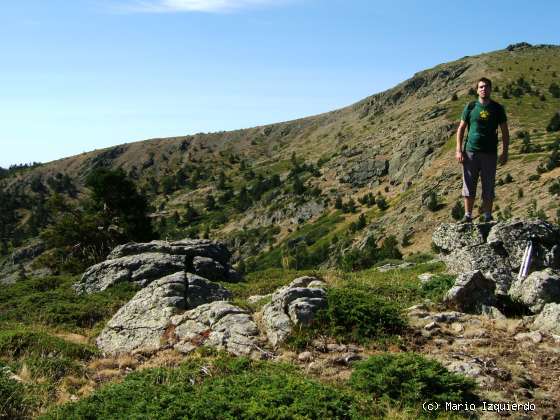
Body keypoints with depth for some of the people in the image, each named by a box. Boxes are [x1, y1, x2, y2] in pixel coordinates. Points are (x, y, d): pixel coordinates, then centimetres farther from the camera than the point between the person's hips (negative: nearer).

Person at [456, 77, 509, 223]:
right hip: (471, 152, 0)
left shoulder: (497, 108, 5)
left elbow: (505, 132, 8)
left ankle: (487, 217, 12)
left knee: (488, 188, 4)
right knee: (469, 186, 2)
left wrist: (505, 152, 1)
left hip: (490, 153, 0)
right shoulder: (470, 107, 4)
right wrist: (459, 150, -2)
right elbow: (461, 129, 6)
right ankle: (468, 216, 11)